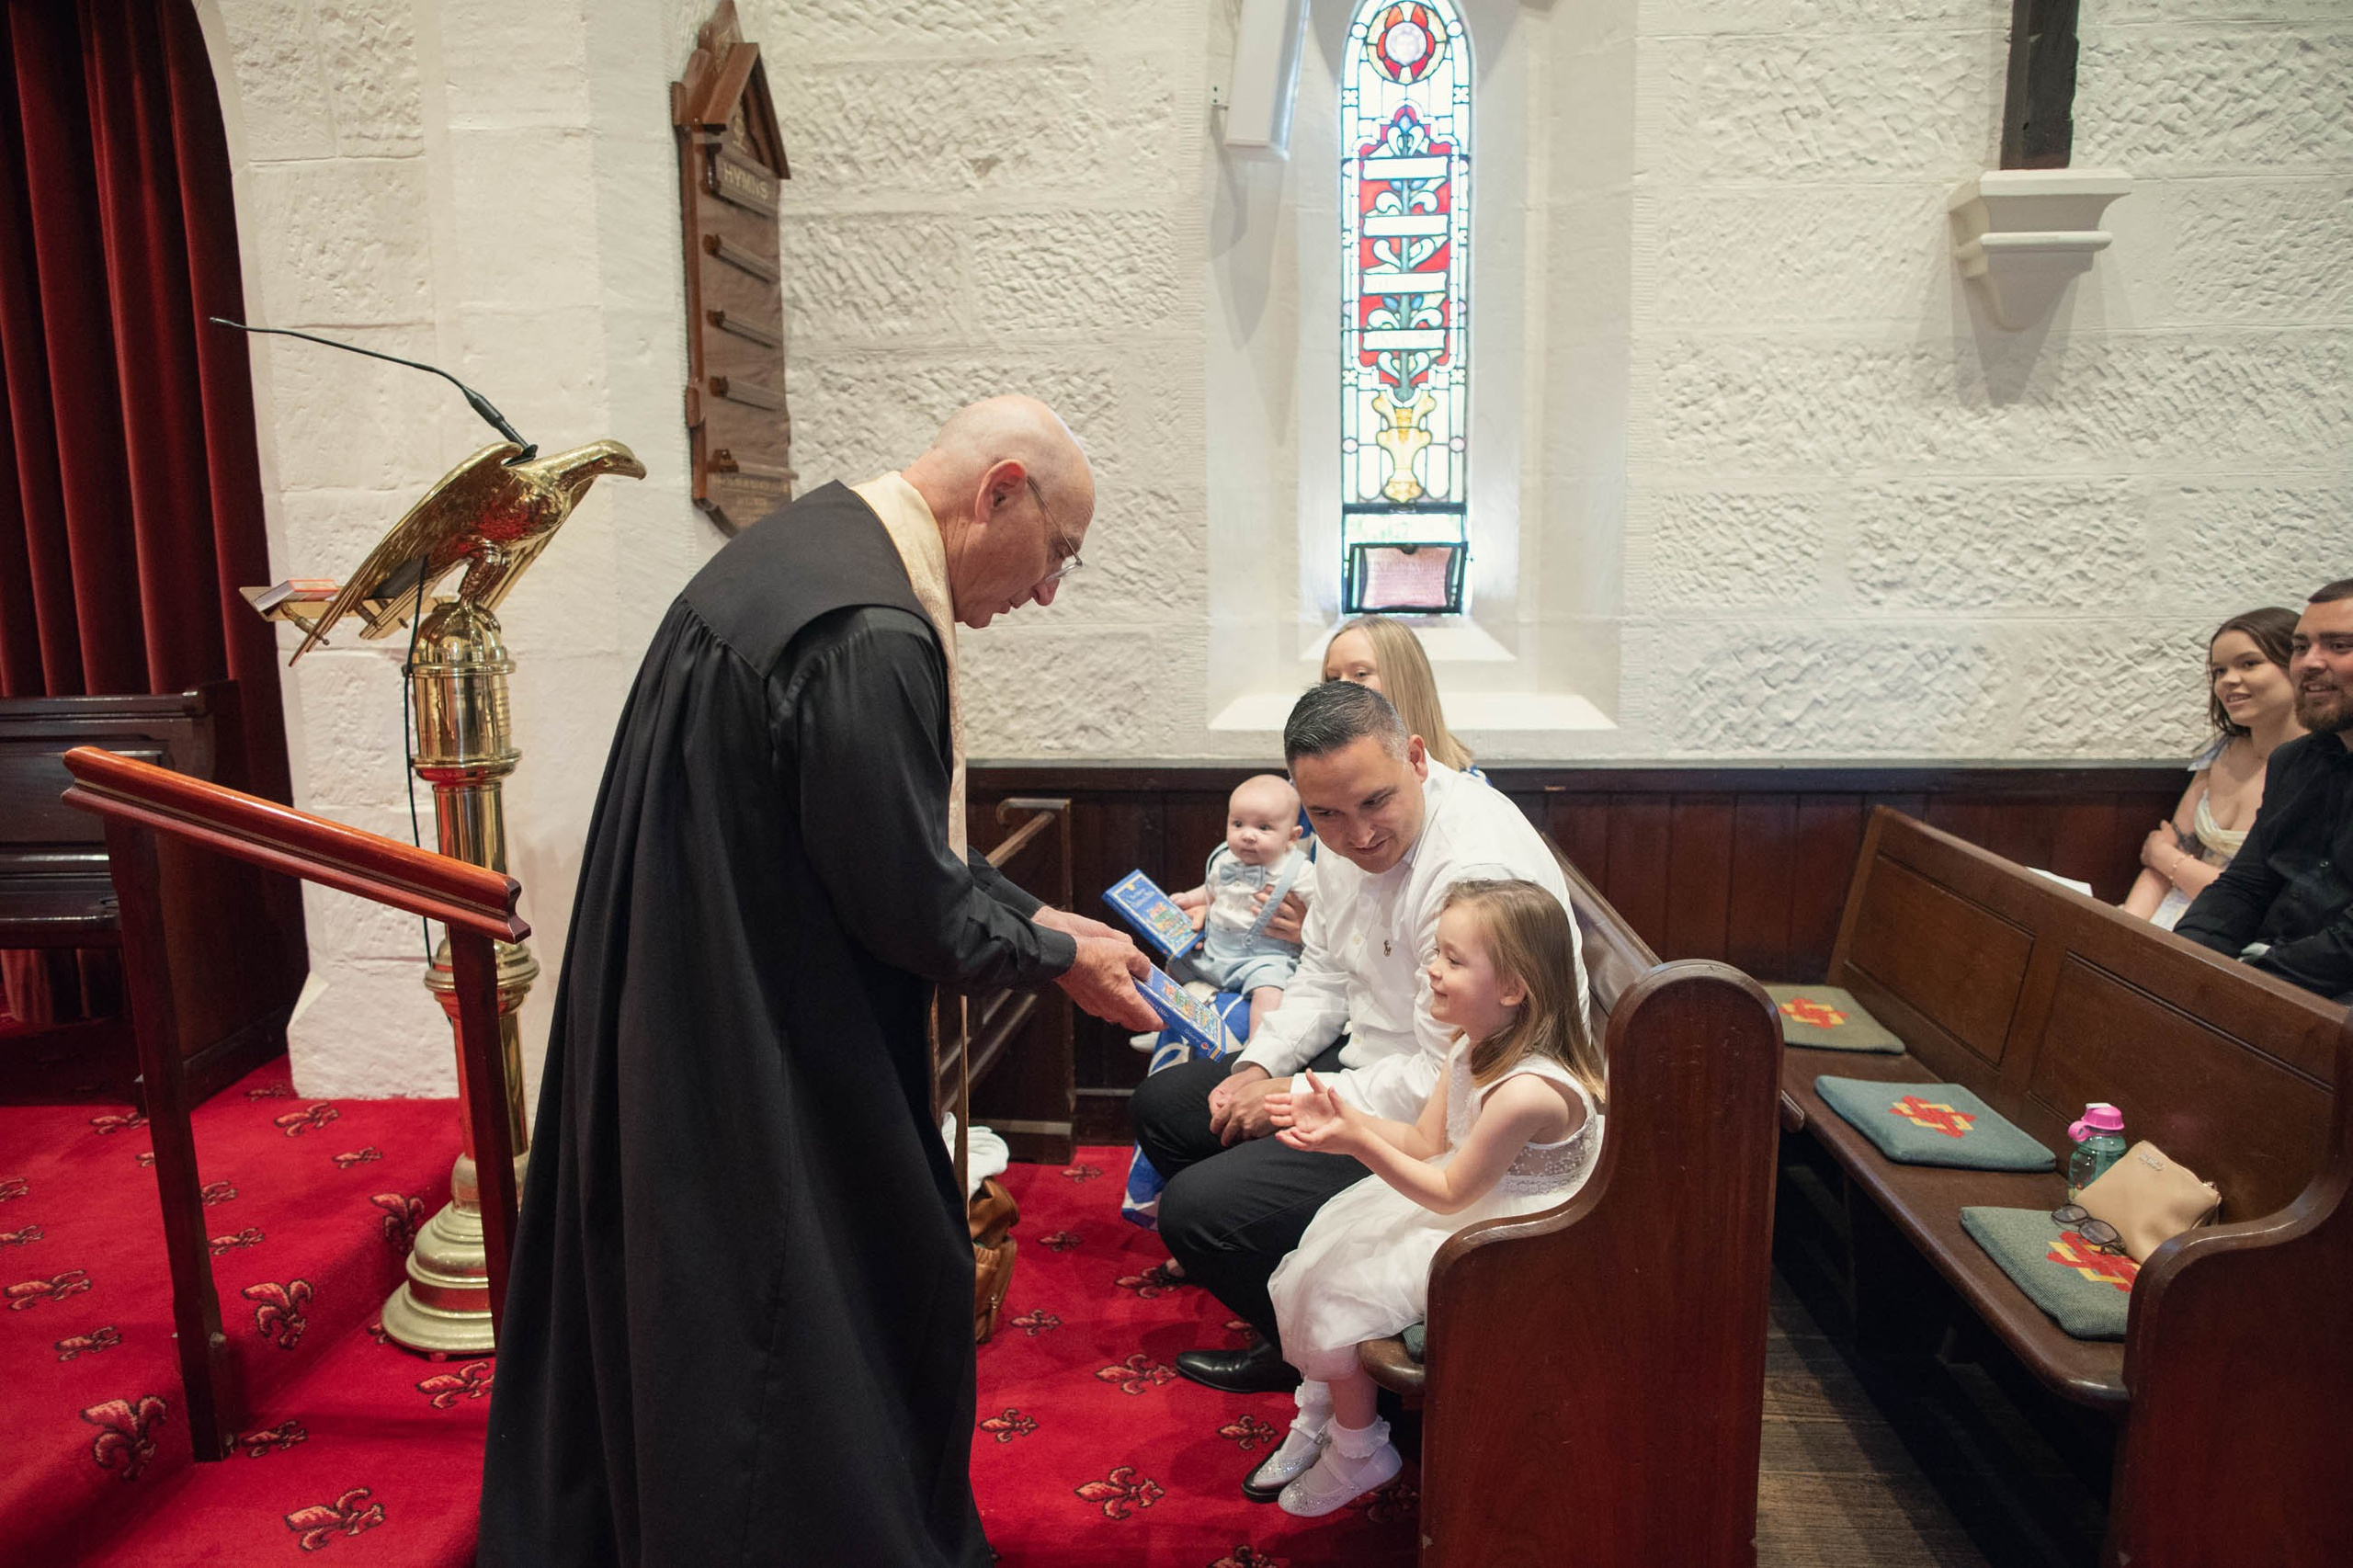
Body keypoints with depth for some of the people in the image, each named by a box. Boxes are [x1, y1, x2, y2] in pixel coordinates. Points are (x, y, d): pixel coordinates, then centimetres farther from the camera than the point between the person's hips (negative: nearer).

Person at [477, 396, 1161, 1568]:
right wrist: (1058, 957, -6)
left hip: (679, 1015, 11)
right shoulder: (871, 635, -29)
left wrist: (1030, 913, 11)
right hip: (768, 1064, -10)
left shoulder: (822, 539, 5)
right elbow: (905, 901, -22)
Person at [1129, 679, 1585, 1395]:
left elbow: (1449, 1080, -28)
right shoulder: (1349, 840, -1)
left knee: (1194, 1209, -19)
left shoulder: (1478, 869, -31)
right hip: (1366, 1060, 10)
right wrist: (1259, 1066, 0)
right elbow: (1325, 975, 15)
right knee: (1162, 1107, 14)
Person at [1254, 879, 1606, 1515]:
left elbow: (1450, 1193, -24)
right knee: (1326, 1244, 11)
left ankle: (1357, 1450, 19)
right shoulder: (1476, 1045, -4)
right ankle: (1319, 1419, 28)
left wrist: (1360, 1142, -29)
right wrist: (1344, 1117, -9)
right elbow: (1427, 1141, 4)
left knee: (1333, 1293, -7)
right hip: (1467, 1204, 10)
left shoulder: (1529, 1091, -34)